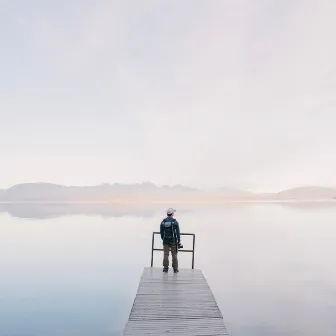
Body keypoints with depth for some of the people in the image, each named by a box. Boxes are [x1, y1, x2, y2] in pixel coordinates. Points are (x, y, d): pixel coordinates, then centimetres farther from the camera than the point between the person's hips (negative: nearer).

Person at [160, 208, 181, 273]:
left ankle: (165, 268, 10)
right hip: (173, 240, -2)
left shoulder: (163, 222, -1)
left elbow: (161, 232, 4)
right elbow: (178, 232, -9)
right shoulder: (175, 222, -9)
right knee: (174, 255, 6)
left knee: (166, 254, 7)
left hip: (165, 240, 2)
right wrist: (179, 241, -3)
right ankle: (175, 269, 11)